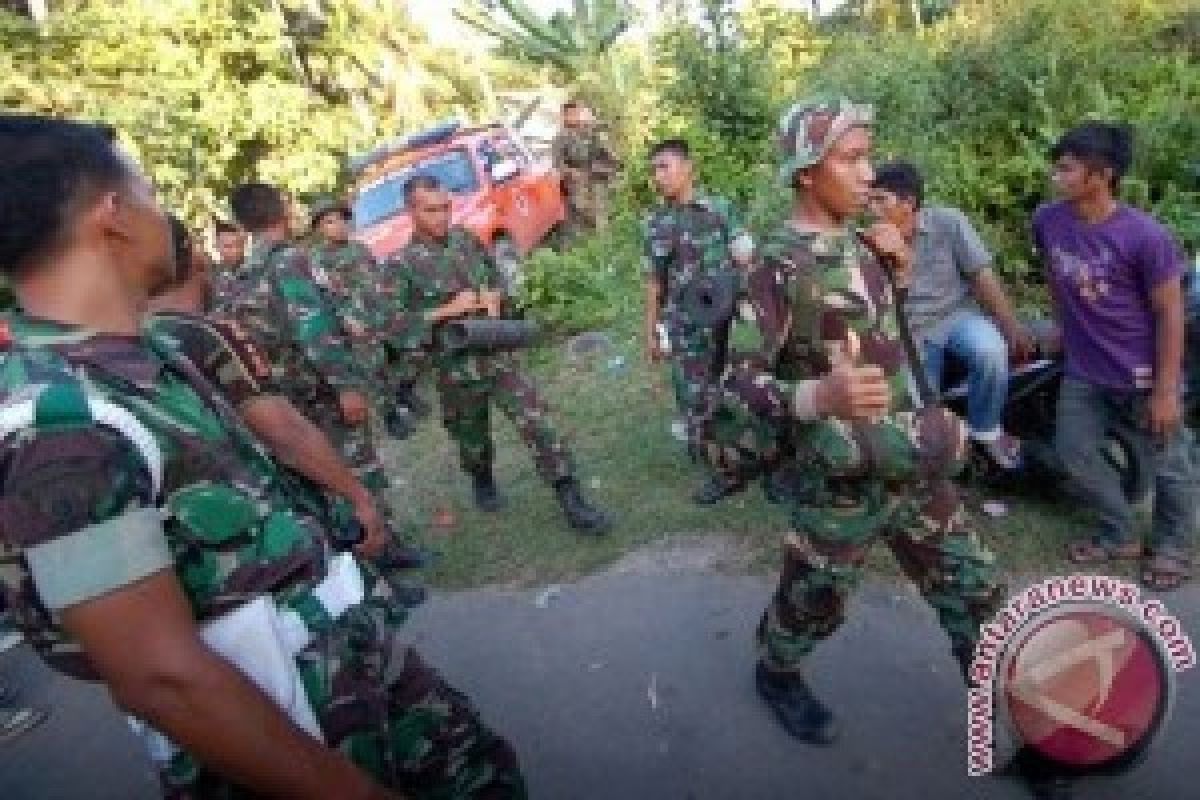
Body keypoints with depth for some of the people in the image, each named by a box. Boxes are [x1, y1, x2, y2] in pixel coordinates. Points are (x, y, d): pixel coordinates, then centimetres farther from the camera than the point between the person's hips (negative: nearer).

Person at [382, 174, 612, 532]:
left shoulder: (467, 240, 5)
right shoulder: (401, 264, -9)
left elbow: (496, 280, 19)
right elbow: (394, 326, -15)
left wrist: (494, 296, -5)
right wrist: (447, 310, -20)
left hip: (498, 356, 2)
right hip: (455, 370, -2)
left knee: (537, 425, -8)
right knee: (473, 441, 17)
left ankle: (572, 502, -3)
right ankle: (483, 484, 48)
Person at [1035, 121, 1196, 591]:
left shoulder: (1144, 235, -22)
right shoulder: (1047, 221, -8)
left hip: (1142, 375, -5)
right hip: (1083, 372, 5)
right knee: (1074, 453, 11)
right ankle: (1118, 535, 32)